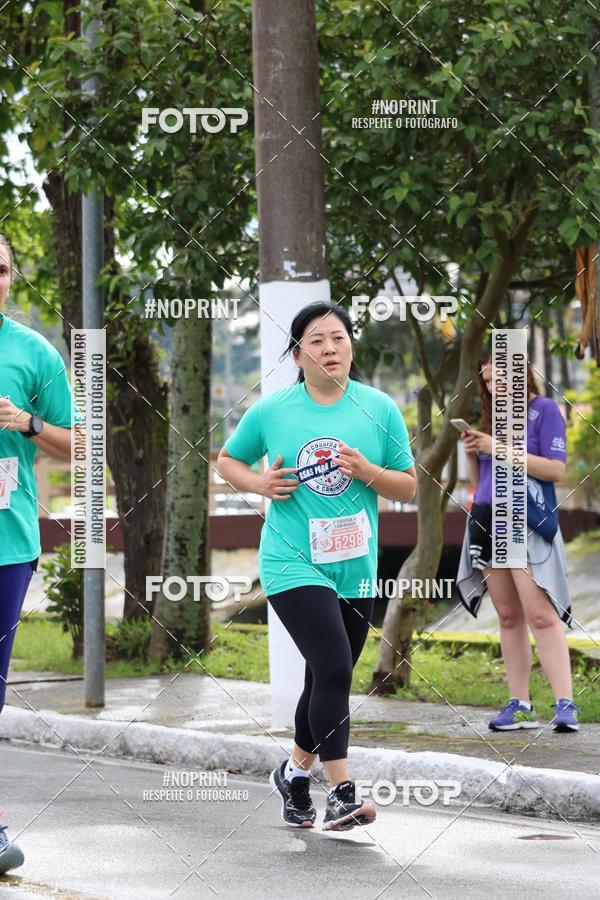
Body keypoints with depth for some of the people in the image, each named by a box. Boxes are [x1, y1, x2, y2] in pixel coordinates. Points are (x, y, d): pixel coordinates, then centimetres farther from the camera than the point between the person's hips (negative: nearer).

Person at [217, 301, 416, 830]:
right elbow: (227, 461, 13)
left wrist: (368, 472, -14)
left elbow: (408, 488, 5)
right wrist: (259, 483, -7)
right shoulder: (270, 411, -2)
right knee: (333, 670, -19)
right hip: (293, 565, -4)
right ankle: (342, 796, -16)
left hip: (356, 569, 4)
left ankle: (295, 772, 37)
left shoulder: (379, 409, 1)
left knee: (328, 681, 14)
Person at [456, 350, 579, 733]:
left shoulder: (545, 410, 0)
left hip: (526, 522, -7)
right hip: (487, 521, 7)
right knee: (508, 616, 5)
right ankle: (519, 705, 5)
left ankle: (565, 704, -19)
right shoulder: (494, 416, 18)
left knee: (540, 614, -15)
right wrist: (472, 453, 2)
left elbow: (556, 469, -11)